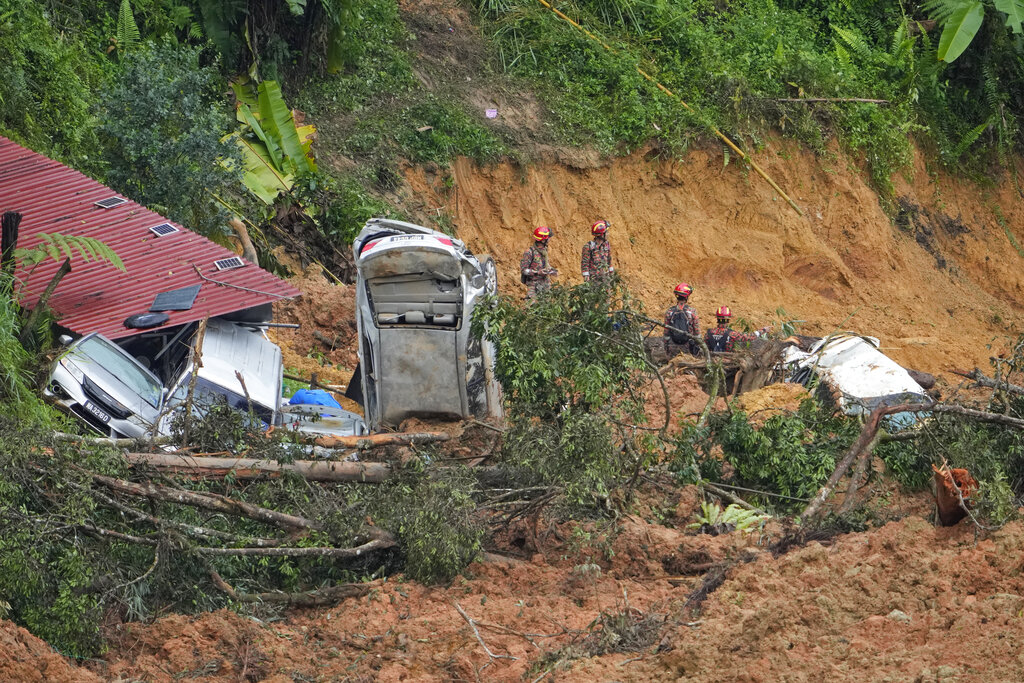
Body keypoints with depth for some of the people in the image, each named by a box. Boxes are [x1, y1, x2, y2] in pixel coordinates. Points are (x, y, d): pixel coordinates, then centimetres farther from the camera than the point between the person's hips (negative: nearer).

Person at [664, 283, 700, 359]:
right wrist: (698, 346, 8)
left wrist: (666, 347, 10)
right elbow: (697, 332, -4)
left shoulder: (669, 312, -4)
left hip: (673, 347, 1)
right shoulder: (692, 311, -9)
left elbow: (666, 333, 0)